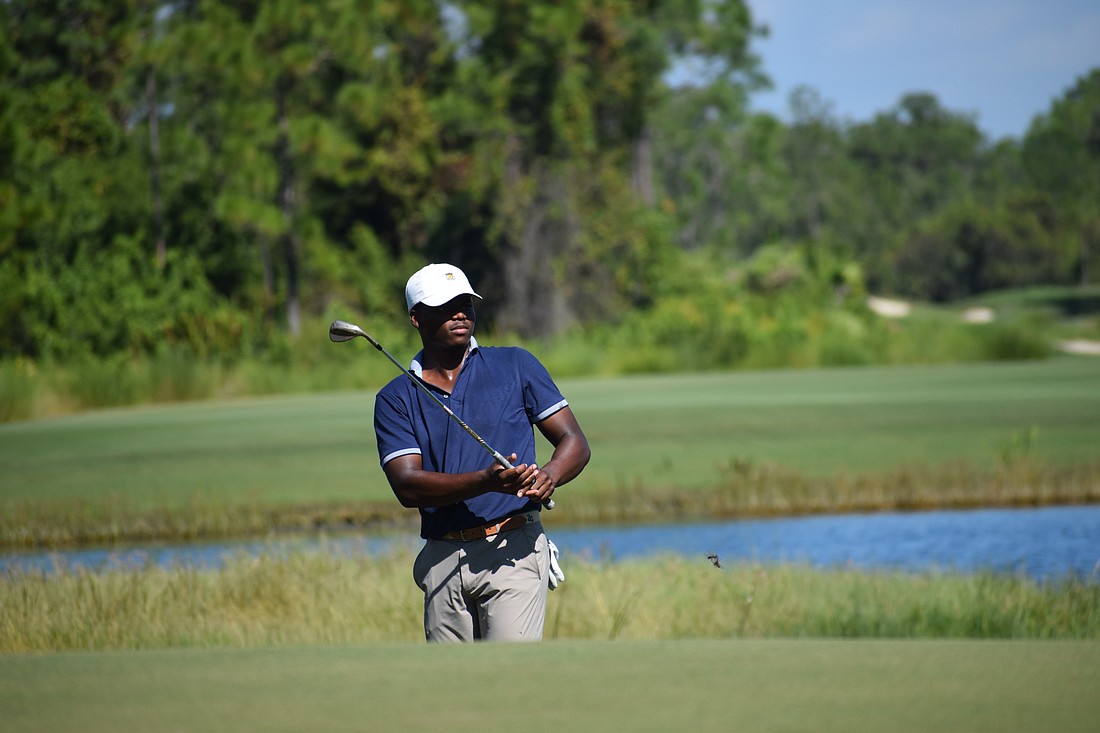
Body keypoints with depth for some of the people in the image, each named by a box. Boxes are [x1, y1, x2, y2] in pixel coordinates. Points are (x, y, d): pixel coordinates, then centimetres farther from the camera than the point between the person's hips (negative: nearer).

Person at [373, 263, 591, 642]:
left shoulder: (515, 365, 9)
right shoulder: (395, 399, 8)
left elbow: (575, 443, 8)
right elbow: (407, 485, -6)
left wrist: (550, 475, -16)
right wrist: (487, 481, -22)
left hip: (513, 550, -3)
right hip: (442, 559, 3)